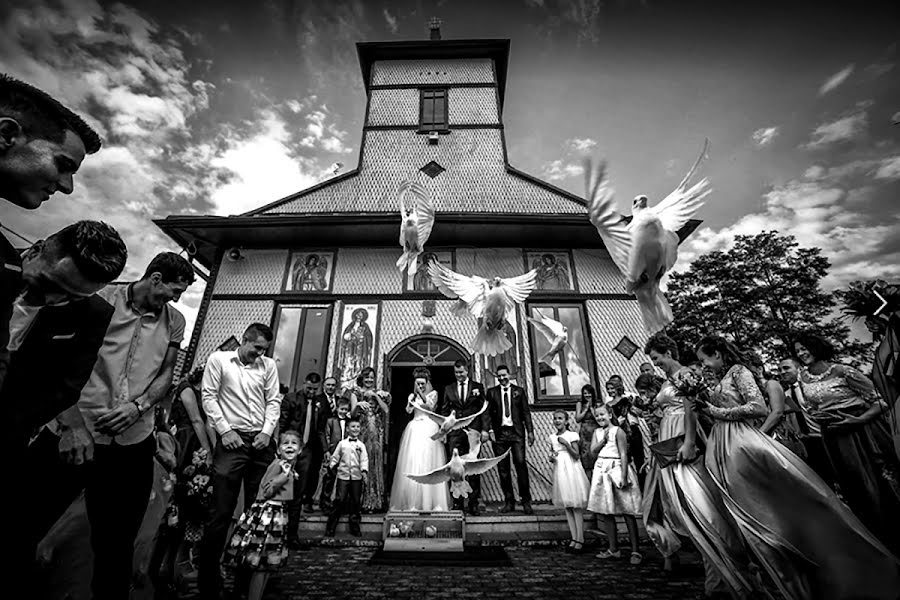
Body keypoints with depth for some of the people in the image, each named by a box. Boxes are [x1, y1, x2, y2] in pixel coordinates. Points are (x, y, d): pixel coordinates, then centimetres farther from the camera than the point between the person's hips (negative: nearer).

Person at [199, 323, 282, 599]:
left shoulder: (269, 365, 9)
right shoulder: (218, 359, 3)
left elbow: (273, 401, 7)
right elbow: (209, 397, -1)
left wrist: (267, 431, -5)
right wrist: (225, 430, -9)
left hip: (262, 442, 3)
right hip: (232, 440, -3)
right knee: (221, 511, -1)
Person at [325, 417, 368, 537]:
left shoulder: (361, 445, 5)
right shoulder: (342, 443, 5)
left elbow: (364, 459, -3)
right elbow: (335, 457, 7)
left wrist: (364, 471, -15)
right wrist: (330, 467, -5)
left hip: (357, 477, 1)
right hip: (343, 475, -1)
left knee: (356, 501, 6)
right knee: (339, 500, -2)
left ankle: (354, 526, 20)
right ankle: (330, 527, 12)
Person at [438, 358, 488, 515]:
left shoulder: (478, 387, 7)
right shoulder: (448, 389, 12)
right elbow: (444, 412, 11)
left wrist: (484, 429, -5)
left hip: (473, 431, -1)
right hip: (455, 433, 1)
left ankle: (474, 503, 11)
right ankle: (457, 502, 11)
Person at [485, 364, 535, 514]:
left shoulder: (519, 391, 10)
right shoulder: (491, 392, 9)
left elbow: (526, 412, 8)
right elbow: (488, 413, 5)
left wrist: (530, 431, 1)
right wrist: (490, 430, -6)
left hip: (516, 432, -1)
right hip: (499, 433, 1)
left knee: (520, 463, -9)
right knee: (503, 468, 3)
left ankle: (526, 501, 3)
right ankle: (509, 502, 13)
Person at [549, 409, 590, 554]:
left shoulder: (572, 435, -8)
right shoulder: (552, 437, 7)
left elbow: (577, 456, -11)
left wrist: (566, 444, -22)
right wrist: (551, 458, -8)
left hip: (572, 471, -5)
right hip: (559, 472, 5)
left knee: (576, 508, 1)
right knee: (567, 508, 10)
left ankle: (580, 541, 9)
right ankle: (574, 539, 18)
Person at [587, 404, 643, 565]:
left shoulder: (617, 431, -6)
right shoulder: (597, 432, 12)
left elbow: (623, 454, -11)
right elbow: (593, 450, 2)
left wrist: (624, 476, -16)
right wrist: (604, 439, -9)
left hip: (617, 469, -6)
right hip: (602, 471, 6)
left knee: (627, 513, -2)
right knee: (606, 512, 10)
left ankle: (635, 551, 7)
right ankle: (613, 549, 22)